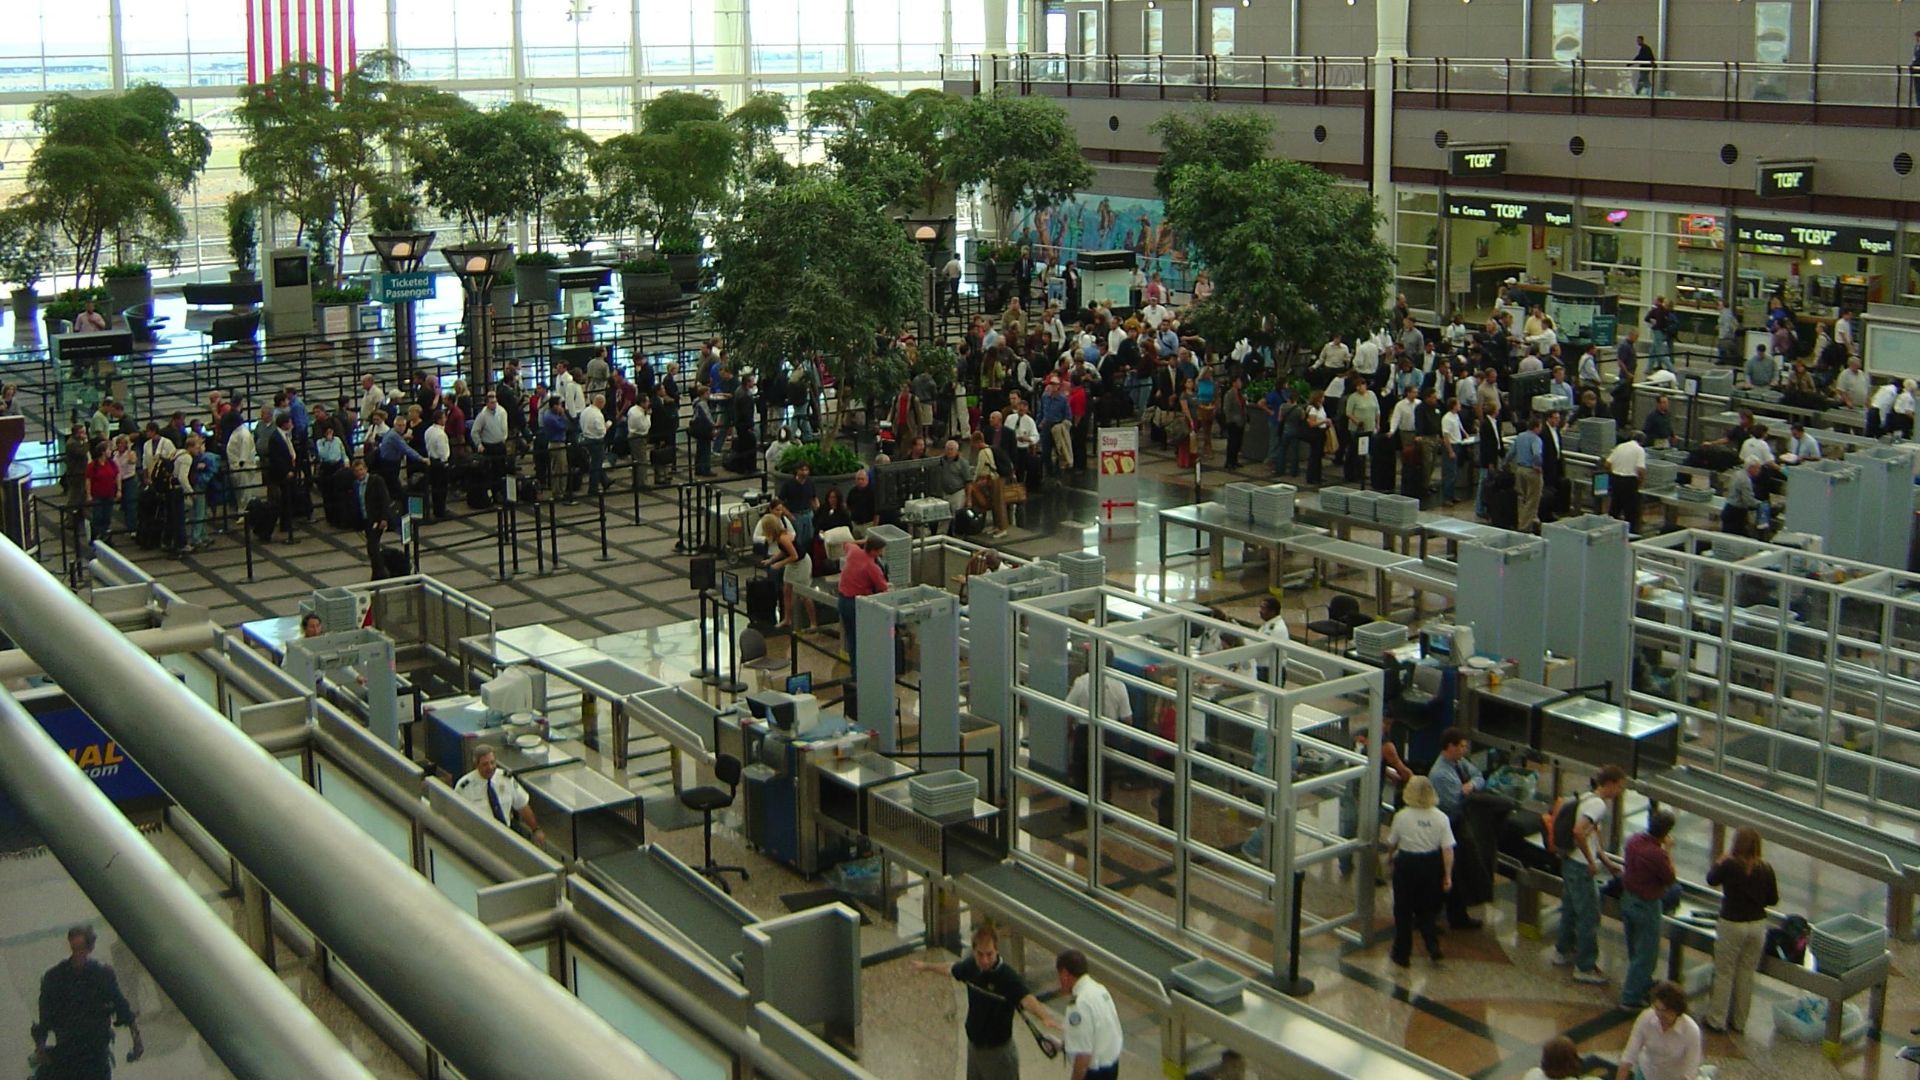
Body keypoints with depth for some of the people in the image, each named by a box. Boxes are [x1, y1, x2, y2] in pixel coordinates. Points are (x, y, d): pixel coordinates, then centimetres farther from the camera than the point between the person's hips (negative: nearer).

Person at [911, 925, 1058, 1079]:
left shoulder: (1008, 977, -29)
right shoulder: (971, 965, -8)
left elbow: (1027, 999, -47)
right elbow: (951, 968, 15)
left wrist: (1045, 1017, -68)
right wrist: (926, 966, 33)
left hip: (998, 1053, -7)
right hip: (974, 1047, 7)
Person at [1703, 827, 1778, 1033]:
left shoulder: (1729, 865, -18)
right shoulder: (1765, 869, -8)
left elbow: (1711, 879, 1)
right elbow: (1773, 899, 3)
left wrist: (1721, 860, 15)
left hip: (1732, 925, -3)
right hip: (1758, 925, 3)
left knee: (1724, 974, 8)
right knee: (1746, 974, 14)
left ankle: (1717, 1020, 14)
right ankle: (1739, 1021, 23)